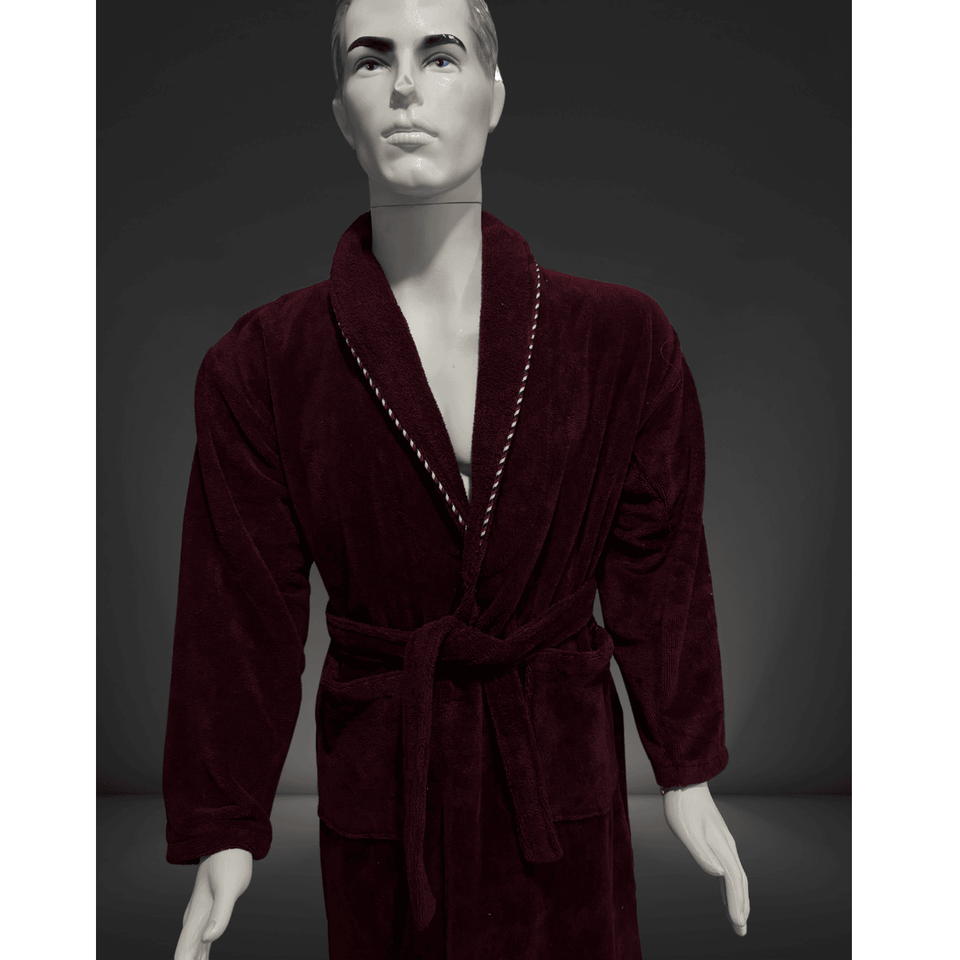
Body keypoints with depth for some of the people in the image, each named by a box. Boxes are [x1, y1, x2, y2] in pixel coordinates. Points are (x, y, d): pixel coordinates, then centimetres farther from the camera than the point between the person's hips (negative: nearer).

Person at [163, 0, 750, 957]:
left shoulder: (623, 339, -7)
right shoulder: (261, 366, -8)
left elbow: (660, 570, -1)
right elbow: (241, 605, -5)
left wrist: (687, 775, 0)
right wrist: (225, 830, -4)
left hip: (562, 770, 1)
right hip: (379, 789, 0)